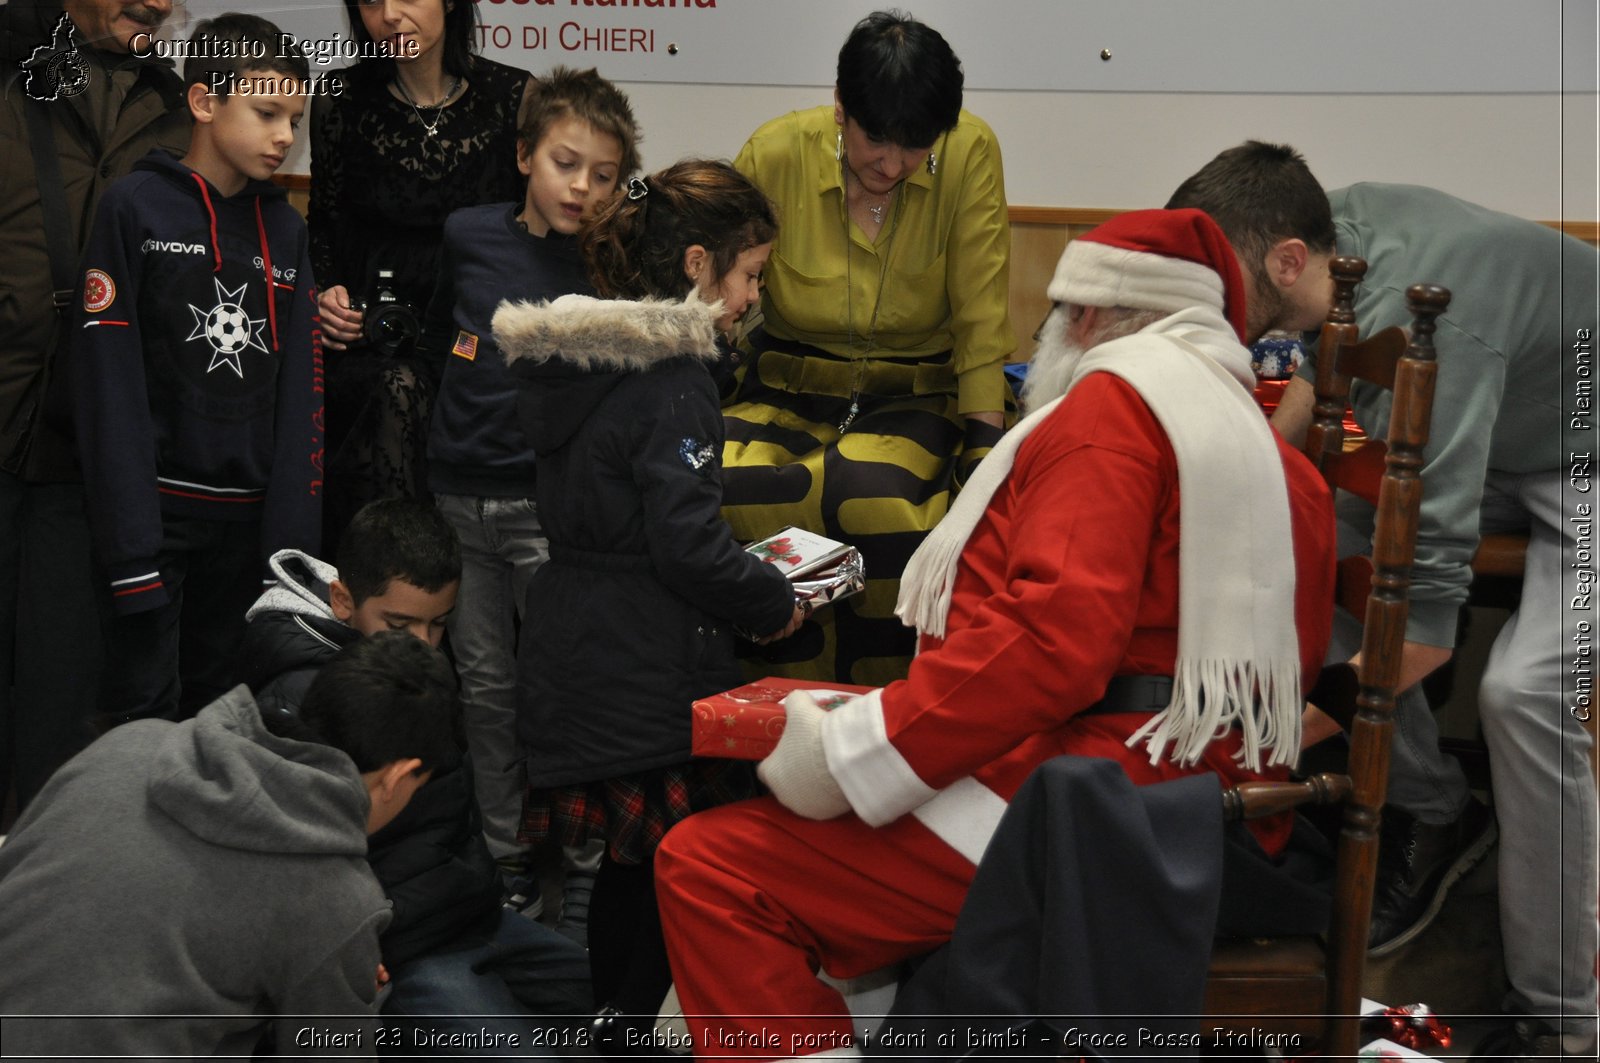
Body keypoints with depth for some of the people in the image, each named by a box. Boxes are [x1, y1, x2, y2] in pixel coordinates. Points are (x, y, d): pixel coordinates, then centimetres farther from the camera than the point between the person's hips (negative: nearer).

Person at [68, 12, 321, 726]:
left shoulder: (285, 229, 10)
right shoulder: (136, 209, -5)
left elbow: (300, 393, 8)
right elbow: (109, 389, -11)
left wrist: (294, 534, 0)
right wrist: (129, 544, -17)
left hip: (246, 518, 5)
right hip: (158, 507, -4)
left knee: (219, 709, 12)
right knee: (146, 711, -2)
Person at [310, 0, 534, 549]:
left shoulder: (515, 96, 1)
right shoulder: (342, 101, 5)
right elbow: (322, 224, 16)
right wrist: (326, 292, -3)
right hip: (372, 333, 1)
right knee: (397, 391, -30)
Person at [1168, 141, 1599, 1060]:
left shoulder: (1421, 333, -38)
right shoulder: (1345, 216, -13)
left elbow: (1425, 624, -40)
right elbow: (1327, 363, 13)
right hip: (1507, 434, 9)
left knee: (1525, 690, -28)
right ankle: (1435, 812, 9)